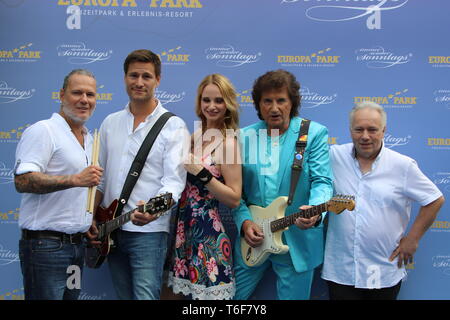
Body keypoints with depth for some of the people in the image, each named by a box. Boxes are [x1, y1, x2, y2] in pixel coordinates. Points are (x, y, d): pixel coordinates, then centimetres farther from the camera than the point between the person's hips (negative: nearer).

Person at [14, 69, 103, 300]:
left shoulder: (89, 139, 17)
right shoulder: (43, 131, -10)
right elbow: (22, 181, -21)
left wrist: (93, 225, 14)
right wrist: (75, 180, -28)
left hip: (77, 244, 8)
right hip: (46, 245, -8)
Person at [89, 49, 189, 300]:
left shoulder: (173, 126, -6)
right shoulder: (110, 123, 11)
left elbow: (174, 179, -15)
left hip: (148, 231, -6)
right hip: (110, 230, 6)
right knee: (124, 296, 15)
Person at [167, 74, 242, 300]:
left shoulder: (228, 143, -13)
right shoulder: (194, 136, 7)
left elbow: (234, 199, -16)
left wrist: (201, 172, -20)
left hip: (208, 233, -7)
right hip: (182, 228, 7)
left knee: (205, 291, 1)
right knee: (169, 291, 15)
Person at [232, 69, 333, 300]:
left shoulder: (315, 133, -3)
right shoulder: (244, 136, 5)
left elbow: (322, 181, -9)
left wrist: (315, 210, -28)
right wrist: (244, 221, -9)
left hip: (297, 240, -2)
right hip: (251, 239, 3)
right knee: (232, 295, 11)